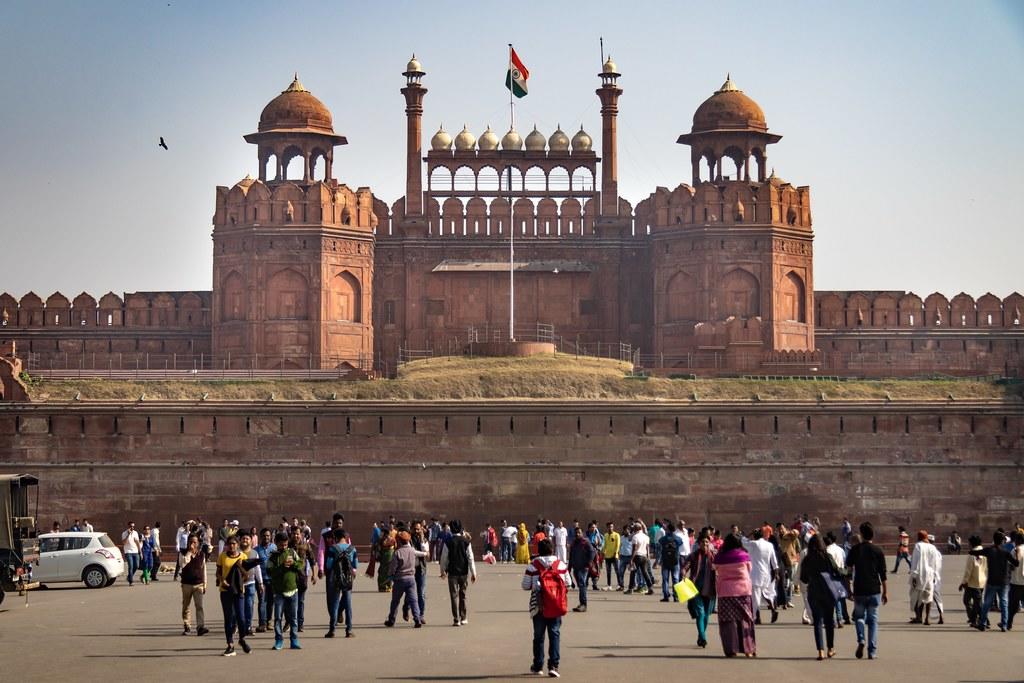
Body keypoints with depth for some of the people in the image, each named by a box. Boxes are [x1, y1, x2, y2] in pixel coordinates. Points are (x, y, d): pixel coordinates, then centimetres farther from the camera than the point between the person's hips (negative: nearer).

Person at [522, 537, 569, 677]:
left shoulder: (533, 566, -7)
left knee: (539, 636, 12)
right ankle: (553, 665, -6)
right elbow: (567, 584, 4)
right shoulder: (560, 565, -2)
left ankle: (538, 666, 19)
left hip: (538, 606, -1)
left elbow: (525, 586, -5)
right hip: (556, 607, 1)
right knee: (555, 634, 4)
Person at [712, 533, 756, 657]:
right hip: (744, 589, 0)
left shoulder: (719, 558, -4)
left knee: (729, 621, 3)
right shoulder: (744, 556, -5)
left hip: (726, 591, 0)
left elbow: (717, 574, 2)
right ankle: (748, 649, 8)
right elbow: (749, 570, 8)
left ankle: (731, 649, -1)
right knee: (745, 619, 9)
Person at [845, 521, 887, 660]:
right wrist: (885, 592, 8)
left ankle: (861, 640, -11)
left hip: (859, 590, 0)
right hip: (874, 590, 0)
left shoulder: (855, 549, -2)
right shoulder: (878, 551, -2)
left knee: (859, 616, 15)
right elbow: (883, 574, 0)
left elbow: (848, 567, 11)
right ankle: (872, 651, 2)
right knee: (873, 619, 7)